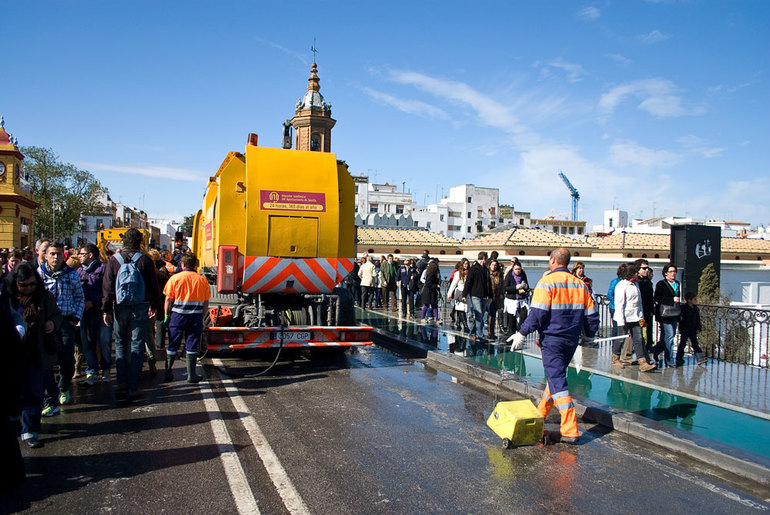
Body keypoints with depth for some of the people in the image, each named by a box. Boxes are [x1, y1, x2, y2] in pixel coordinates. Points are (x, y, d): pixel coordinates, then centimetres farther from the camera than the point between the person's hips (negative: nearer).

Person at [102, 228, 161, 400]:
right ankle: (133, 387, 5)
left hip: (120, 308, 1)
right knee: (137, 346, 4)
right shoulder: (145, 260, -4)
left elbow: (107, 287, -1)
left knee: (120, 345, 14)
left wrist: (106, 310, 4)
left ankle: (122, 384, 9)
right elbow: (153, 285, 1)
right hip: (140, 308, -1)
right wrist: (154, 305, 16)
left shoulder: (114, 260, -1)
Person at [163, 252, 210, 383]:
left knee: (172, 345, 10)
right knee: (192, 346, 7)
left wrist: (167, 315, 8)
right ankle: (191, 375, 8)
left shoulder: (174, 278, -2)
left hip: (178, 315, 0)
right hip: (196, 316, 1)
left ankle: (167, 374, 17)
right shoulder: (202, 280, 2)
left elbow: (168, 300, -2)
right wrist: (202, 318, 13)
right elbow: (206, 303, 4)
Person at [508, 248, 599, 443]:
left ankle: (570, 430, -10)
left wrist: (521, 333, -10)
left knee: (557, 381, -6)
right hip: (572, 341, 7)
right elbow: (591, 315, 10)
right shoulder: (580, 285, 7)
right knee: (556, 376, 20)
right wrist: (589, 334, 26)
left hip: (552, 340, -6)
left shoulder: (546, 283, -11)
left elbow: (537, 314, -18)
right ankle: (540, 413, 36)